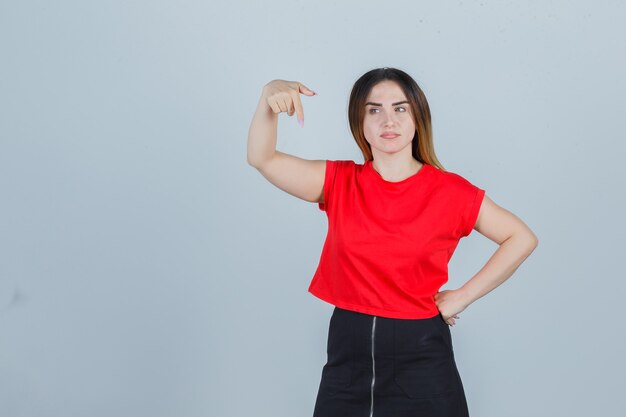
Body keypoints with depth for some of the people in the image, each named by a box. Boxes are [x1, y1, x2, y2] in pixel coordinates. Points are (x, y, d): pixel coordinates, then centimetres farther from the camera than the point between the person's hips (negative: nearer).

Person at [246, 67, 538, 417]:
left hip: (420, 352, -2)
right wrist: (270, 95, -22)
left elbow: (522, 239, 2)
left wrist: (464, 297, -3)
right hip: (348, 351, 2)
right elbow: (262, 158, -5)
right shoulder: (339, 182, 2)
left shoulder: (450, 191, -4)